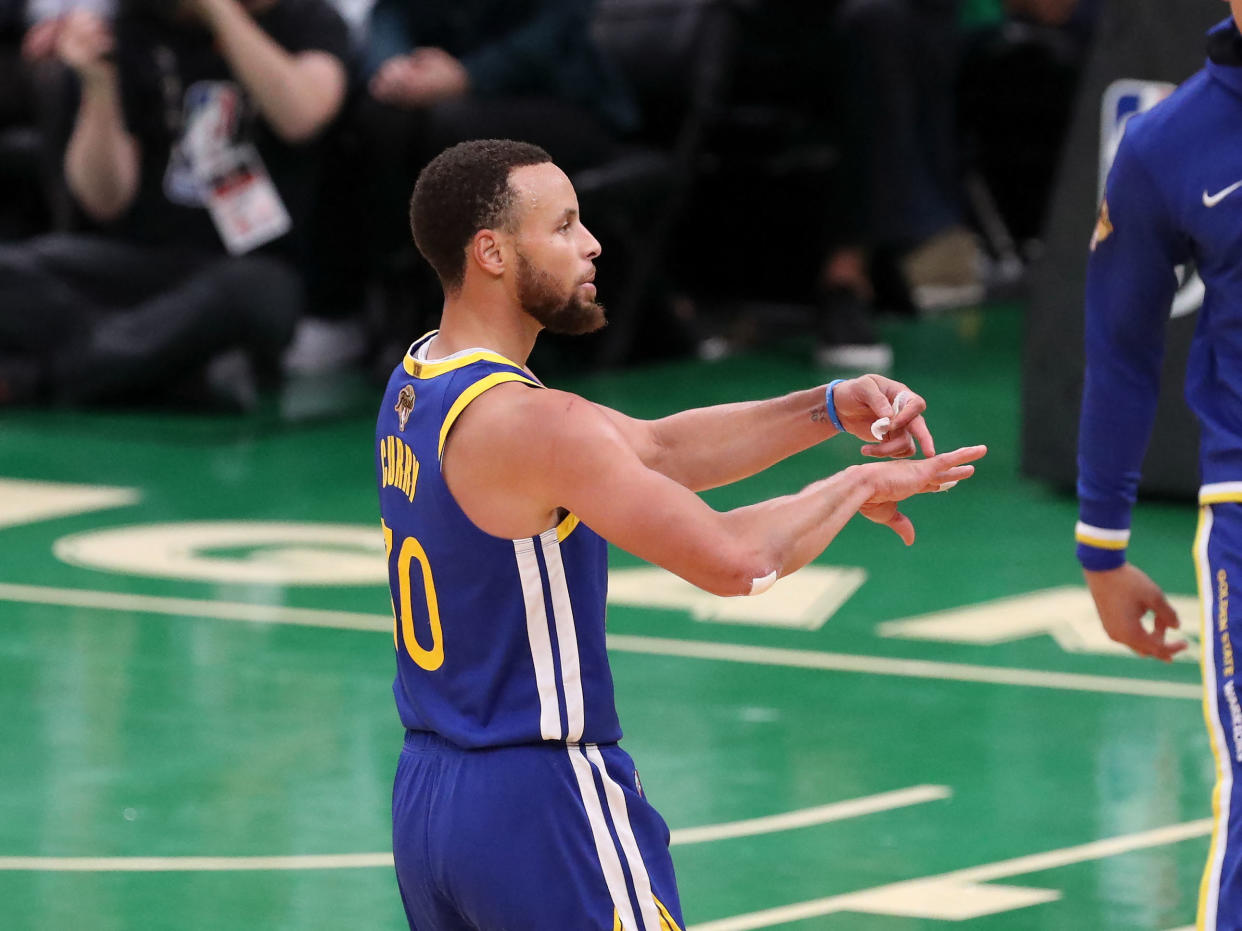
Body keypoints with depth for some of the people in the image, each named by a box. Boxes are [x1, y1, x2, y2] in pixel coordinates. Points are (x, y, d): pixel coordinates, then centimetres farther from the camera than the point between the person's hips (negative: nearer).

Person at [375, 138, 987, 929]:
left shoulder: (417, 384, 9)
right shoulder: (526, 423, -21)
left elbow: (655, 450, 12)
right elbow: (733, 559, -25)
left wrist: (829, 409, 1)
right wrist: (860, 485, -8)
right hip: (539, 804, -9)